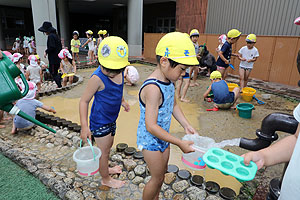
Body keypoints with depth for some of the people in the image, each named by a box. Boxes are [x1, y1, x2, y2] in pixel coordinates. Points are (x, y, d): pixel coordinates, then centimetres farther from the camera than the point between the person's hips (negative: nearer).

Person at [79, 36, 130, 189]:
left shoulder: (120, 72, -6)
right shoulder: (97, 78, -27)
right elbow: (84, 101, -22)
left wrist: (122, 101, 17)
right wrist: (84, 126, -27)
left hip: (111, 119, 7)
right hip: (100, 121, -7)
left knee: (108, 146, 26)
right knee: (104, 151, 10)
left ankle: (105, 168, 52)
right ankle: (106, 179, 35)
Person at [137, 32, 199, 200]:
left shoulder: (169, 81, -4)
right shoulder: (153, 88, -32)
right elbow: (151, 126, -31)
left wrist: (187, 126, 1)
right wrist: (179, 143, -26)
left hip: (163, 137, 9)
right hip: (150, 139, -9)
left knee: (162, 172, 24)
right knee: (157, 178, 9)